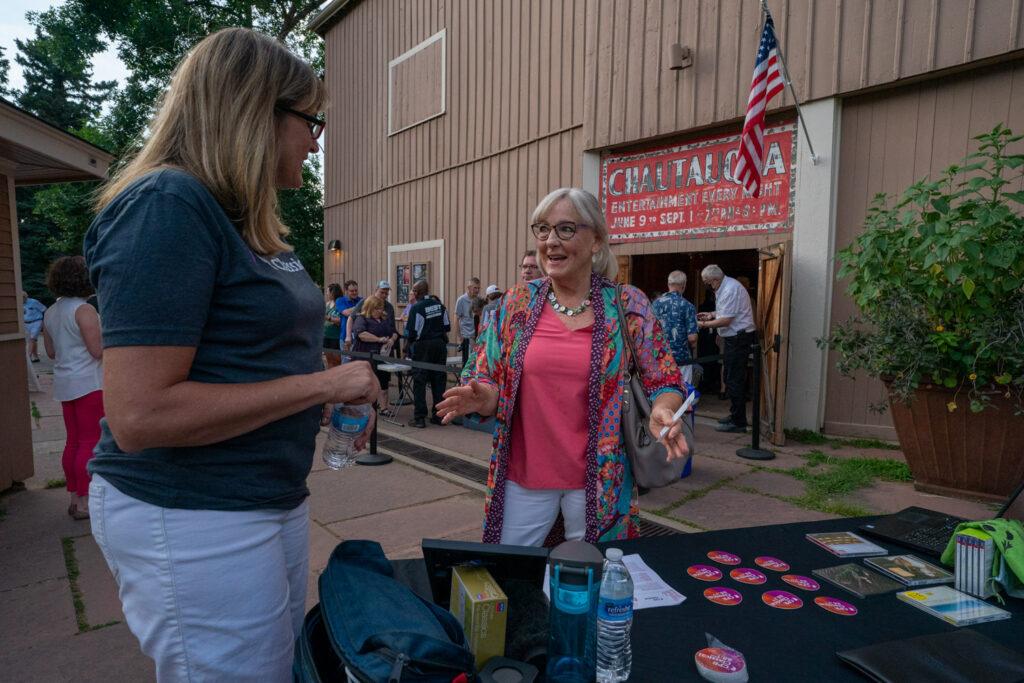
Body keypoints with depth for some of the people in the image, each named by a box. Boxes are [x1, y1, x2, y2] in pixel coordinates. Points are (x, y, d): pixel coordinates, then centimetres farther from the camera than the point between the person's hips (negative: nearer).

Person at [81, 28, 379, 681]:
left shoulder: (251, 224, 10)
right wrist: (322, 383, -20)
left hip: (274, 501, 9)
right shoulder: (167, 207, -17)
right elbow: (139, 416, -24)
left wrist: (334, 403, 7)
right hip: (194, 521, -9)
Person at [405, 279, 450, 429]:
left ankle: (419, 418, 3)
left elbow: (411, 332, -12)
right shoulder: (440, 305, 4)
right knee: (439, 380, 11)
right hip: (440, 344, 5)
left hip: (423, 346, -5)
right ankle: (438, 415, 17)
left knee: (419, 382, 3)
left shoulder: (416, 308, -13)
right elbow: (447, 327, 8)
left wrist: (410, 341, 7)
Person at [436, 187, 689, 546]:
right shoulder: (517, 302, 0)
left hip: (599, 480, -1)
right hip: (522, 476, 2)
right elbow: (485, 383, 4)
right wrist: (482, 397, -18)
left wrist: (662, 412, -22)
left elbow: (665, 382, 0)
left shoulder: (628, 305, -4)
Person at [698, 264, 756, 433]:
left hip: (739, 338, -11)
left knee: (734, 380, -7)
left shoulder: (731, 290, -20)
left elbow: (725, 320, -22)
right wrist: (712, 314, 12)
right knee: (731, 378, 17)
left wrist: (705, 324, -11)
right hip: (734, 338, 11)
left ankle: (738, 422, -2)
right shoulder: (724, 288, 12)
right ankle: (735, 415, 28)